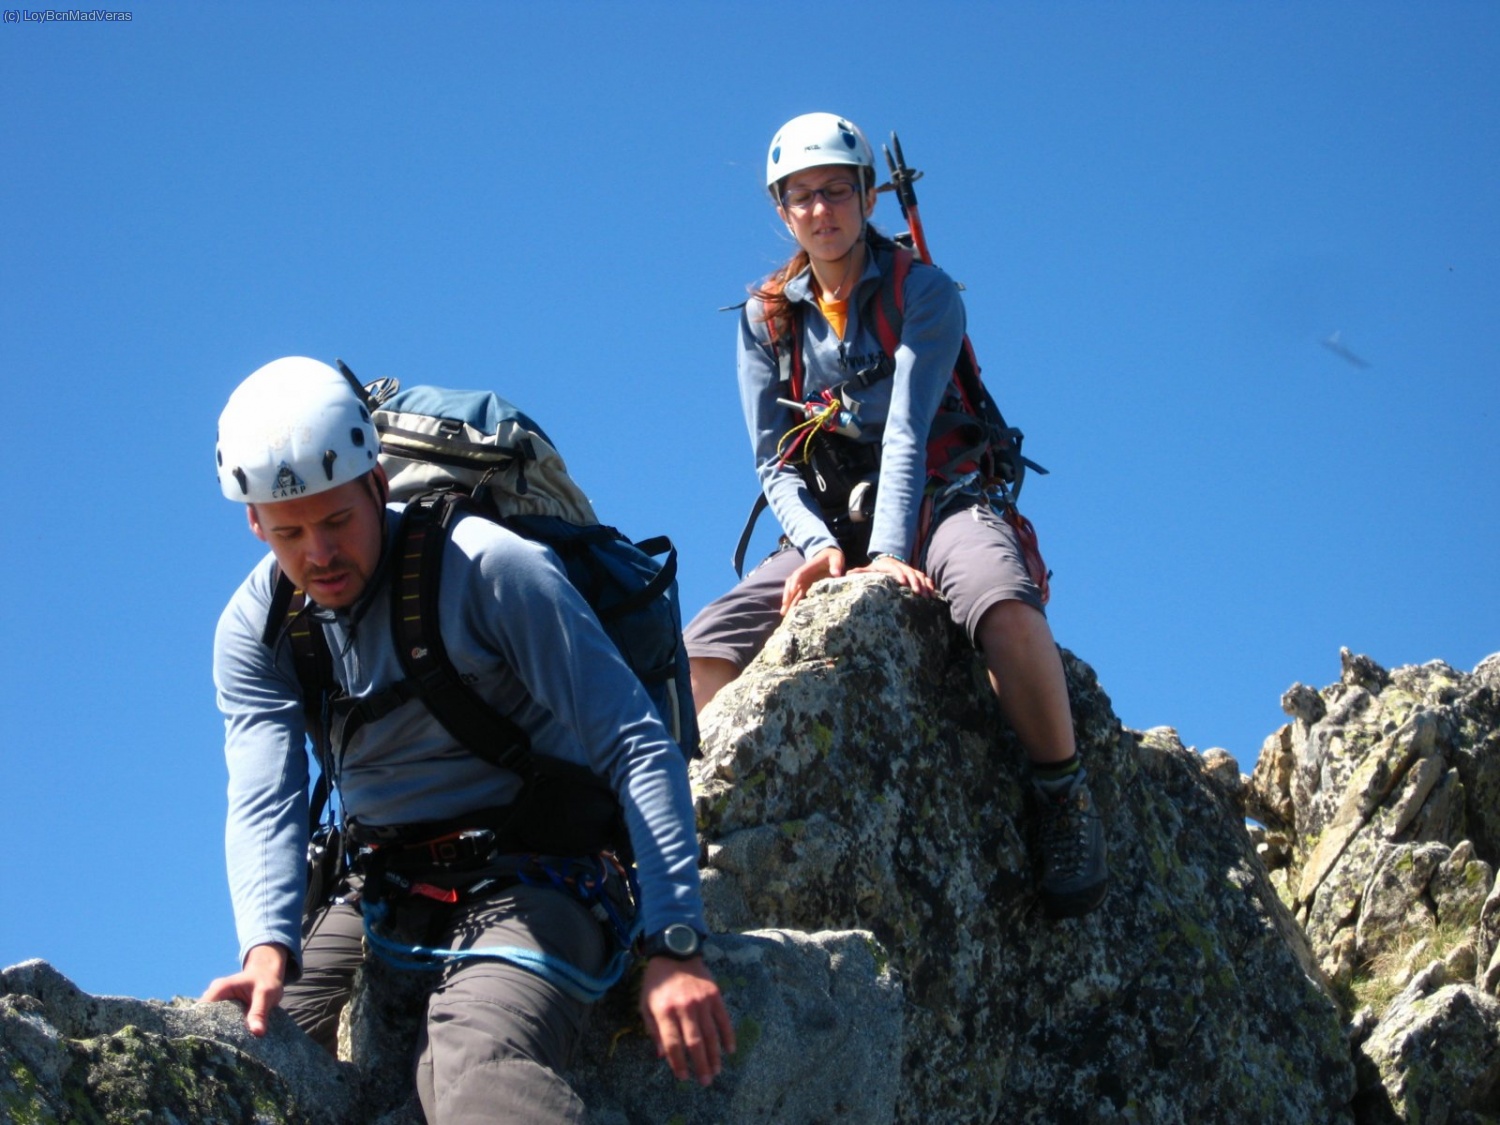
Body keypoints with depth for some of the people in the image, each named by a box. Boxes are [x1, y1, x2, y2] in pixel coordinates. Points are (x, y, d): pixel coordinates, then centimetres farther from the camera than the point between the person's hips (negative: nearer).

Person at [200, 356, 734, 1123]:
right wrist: (269, 948, -30)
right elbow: (264, 803, -9)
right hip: (378, 900, 6)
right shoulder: (255, 630, 3)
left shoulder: (489, 568, -13)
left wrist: (674, 945, -23)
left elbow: (639, 748, -15)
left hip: (523, 887, -6)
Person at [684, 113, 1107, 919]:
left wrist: (889, 551, -30)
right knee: (701, 655, -20)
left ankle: (1064, 797, -24)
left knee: (1003, 608, -39)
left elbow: (906, 432, -17)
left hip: (937, 506, -4)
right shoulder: (766, 319, 7)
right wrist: (817, 545, -18)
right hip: (830, 527, 4)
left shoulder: (923, 292, -5)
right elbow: (773, 462, 2)